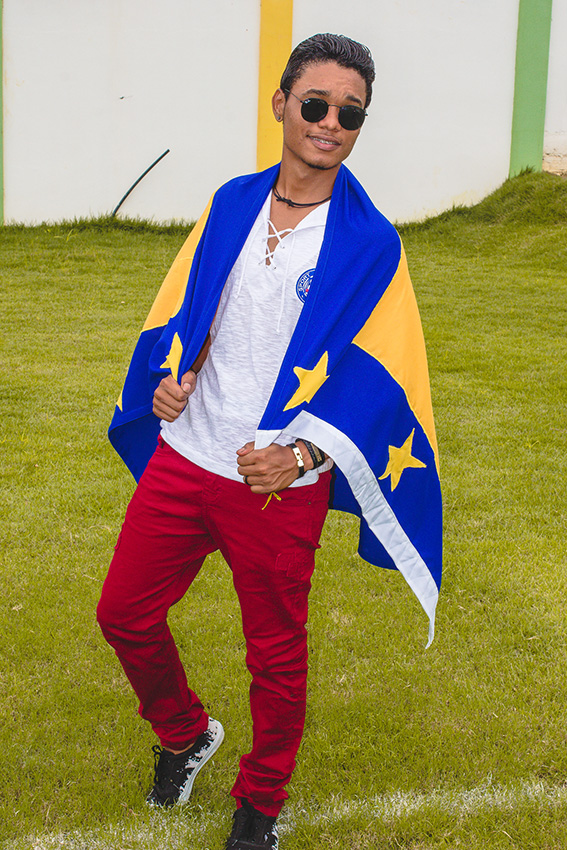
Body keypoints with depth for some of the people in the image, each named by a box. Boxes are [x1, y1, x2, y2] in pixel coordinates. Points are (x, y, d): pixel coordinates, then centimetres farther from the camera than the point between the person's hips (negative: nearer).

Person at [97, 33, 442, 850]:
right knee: (124, 613, 14)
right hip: (183, 456, 5)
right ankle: (186, 734, 44)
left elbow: (373, 379, -12)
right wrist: (171, 373, -6)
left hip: (280, 486, -4)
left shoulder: (370, 244, -9)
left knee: (275, 653, 11)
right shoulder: (233, 203, 4)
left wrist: (300, 456, -25)